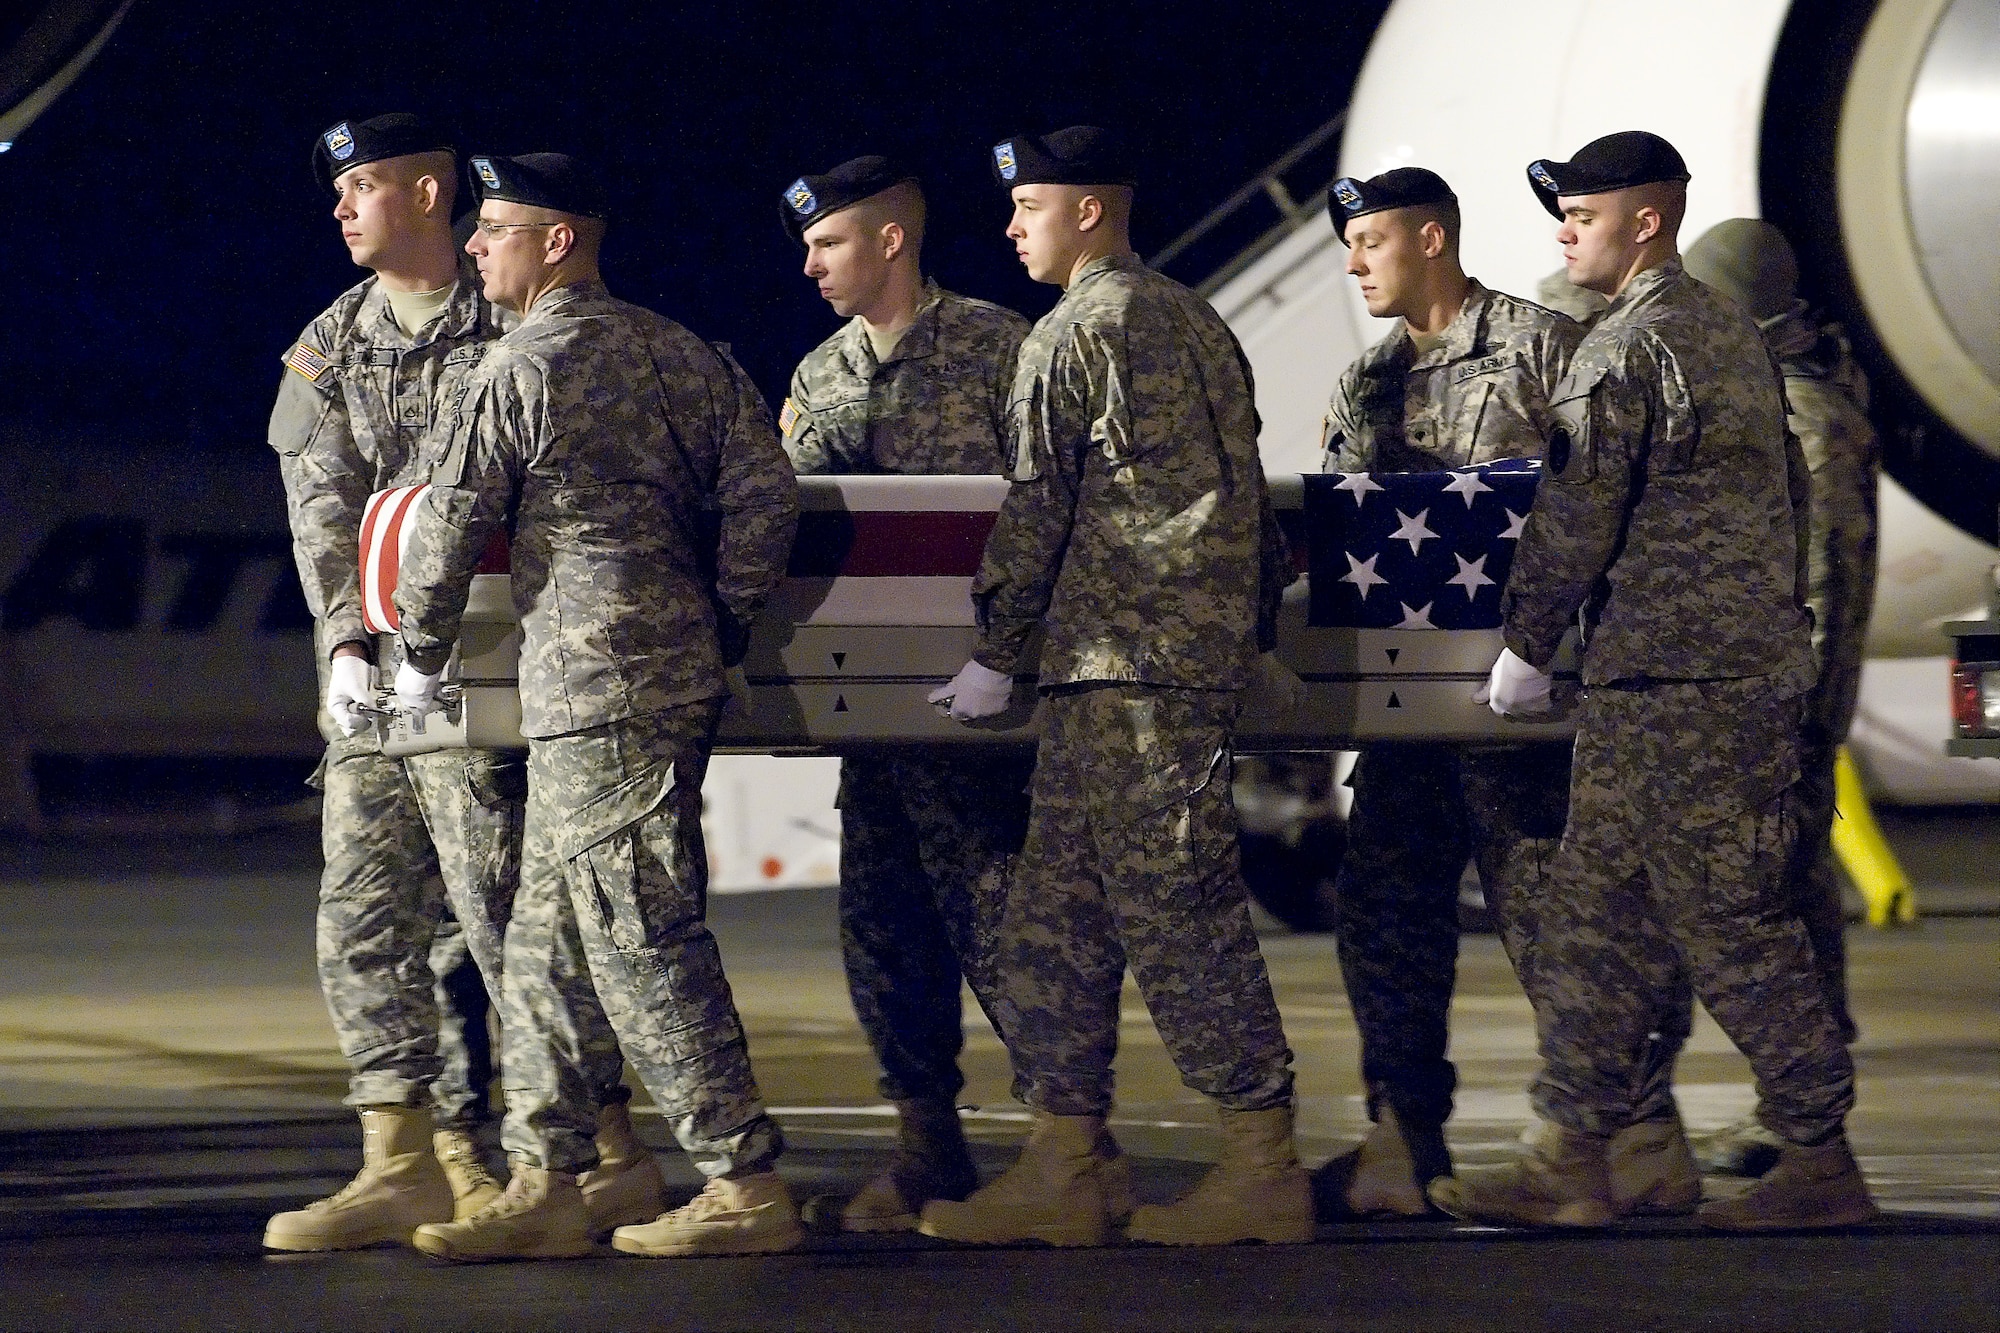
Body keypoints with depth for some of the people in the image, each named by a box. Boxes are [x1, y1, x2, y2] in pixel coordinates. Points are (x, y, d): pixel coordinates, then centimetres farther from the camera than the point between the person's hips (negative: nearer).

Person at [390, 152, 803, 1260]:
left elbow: (449, 527, -5)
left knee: (641, 939, -6)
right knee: (549, 937, 13)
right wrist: (723, 629, 14)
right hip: (680, 672, 9)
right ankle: (546, 1184, 13)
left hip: (595, 688, -9)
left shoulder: (518, 371, -9)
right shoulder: (683, 355, 13)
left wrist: (422, 652, 11)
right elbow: (766, 494, 8)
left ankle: (746, 1188, -6)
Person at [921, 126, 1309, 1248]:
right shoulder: (1197, 323, 18)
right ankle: (1065, 1170, 10)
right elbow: (1245, 497, 20)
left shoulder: (1074, 334, -8)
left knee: (1177, 906, -7)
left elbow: (1037, 508, -9)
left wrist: (997, 653, -2)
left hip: (1124, 663, -9)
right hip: (1212, 648, 9)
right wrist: (1258, 632, 23)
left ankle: (1264, 1166, -6)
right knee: (1059, 911, 10)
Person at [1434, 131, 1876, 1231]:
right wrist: (1781, 620, 25)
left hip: (1668, 680, -10)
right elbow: (1792, 493, 22)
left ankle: (1822, 1163, -2)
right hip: (1759, 660, 10)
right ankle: (1569, 1160, 10)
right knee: (1595, 920, 10)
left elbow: (1574, 518, -15)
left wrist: (1526, 646, -5)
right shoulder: (1732, 329, 17)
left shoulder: (1626, 348, -13)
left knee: (1727, 924, -5)